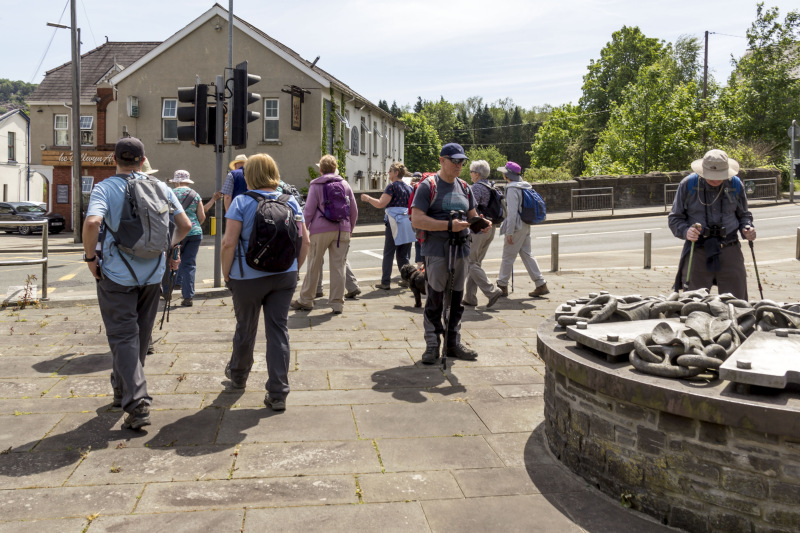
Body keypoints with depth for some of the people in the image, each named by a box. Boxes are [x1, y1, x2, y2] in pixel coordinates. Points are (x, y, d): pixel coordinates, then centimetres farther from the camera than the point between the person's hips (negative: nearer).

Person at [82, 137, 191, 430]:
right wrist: (169, 248, 15)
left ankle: (137, 403, -9)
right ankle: (123, 390, 35)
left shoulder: (105, 188, -8)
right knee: (141, 336, 18)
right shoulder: (160, 187, 3)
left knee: (123, 337, 0)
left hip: (117, 275, -4)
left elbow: (92, 223, -25)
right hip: (153, 273, 4)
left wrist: (90, 256, -11)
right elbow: (185, 224, 0)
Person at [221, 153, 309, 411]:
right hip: (284, 276, 3)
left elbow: (229, 243, -14)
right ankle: (278, 394, 5)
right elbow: (304, 241, 3)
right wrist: (294, 268, 14)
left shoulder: (242, 202, -9)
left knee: (245, 329, 16)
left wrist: (226, 273, -2)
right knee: (279, 330, 5)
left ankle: (238, 376, 41)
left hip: (248, 276, -2)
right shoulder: (291, 202, 2)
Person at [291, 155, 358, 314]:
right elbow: (354, 211, 11)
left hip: (321, 230, -2)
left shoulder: (316, 186, 0)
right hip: (342, 230, 2)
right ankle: (337, 303, 5)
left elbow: (309, 211, -3)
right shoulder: (345, 184, 9)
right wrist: (350, 229, 21)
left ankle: (305, 300, 17)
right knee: (338, 266, 3)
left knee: (314, 266, 7)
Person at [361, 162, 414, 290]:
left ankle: (385, 282, -2)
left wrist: (367, 198, -1)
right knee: (404, 254, 12)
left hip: (395, 223, -6)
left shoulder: (392, 186, -8)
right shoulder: (408, 187, 14)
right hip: (407, 223, 7)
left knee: (388, 254, -1)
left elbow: (381, 204, -14)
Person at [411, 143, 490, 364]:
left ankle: (453, 343, 21)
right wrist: (449, 225, -22)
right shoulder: (428, 186, -4)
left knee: (456, 300, 11)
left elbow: (472, 215, 24)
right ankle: (432, 345, 7)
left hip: (461, 249, 6)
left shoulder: (464, 188, 16)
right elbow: (417, 220, -14)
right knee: (435, 300, -3)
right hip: (436, 251, -6)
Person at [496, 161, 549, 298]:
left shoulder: (512, 189, -15)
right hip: (526, 226, 9)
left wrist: (509, 232, -19)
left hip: (517, 227, -9)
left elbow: (512, 212, -20)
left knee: (507, 256, 1)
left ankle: (502, 286, 11)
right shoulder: (525, 187, 12)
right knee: (526, 255, 13)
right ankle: (541, 285, 11)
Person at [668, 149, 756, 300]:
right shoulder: (688, 184, 0)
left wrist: (747, 228, -2)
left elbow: (743, 215, 20)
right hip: (697, 251, -2)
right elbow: (674, 218, 4)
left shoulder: (735, 185, 7)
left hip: (729, 250, 2)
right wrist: (686, 231, -15)